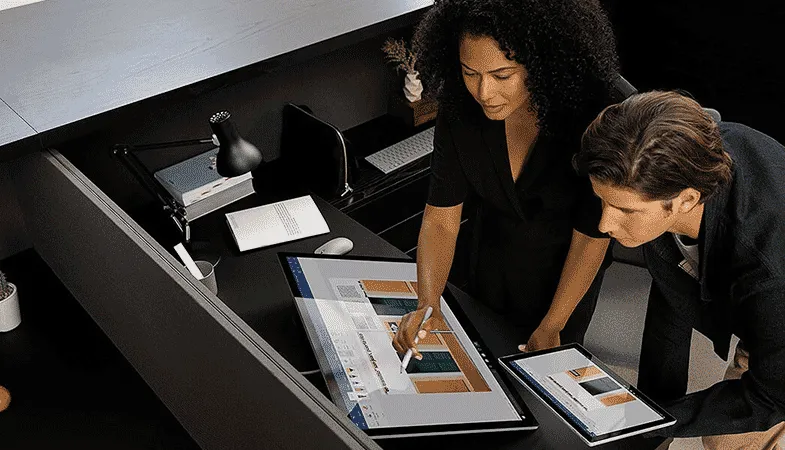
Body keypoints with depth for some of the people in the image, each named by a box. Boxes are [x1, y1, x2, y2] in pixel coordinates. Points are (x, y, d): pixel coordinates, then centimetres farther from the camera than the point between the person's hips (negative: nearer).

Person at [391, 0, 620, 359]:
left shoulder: (591, 115, -33)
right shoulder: (459, 108, -25)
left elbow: (591, 235, -22)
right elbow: (440, 220, -21)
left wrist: (552, 326, -17)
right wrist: (427, 304, -35)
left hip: (566, 266, -3)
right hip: (493, 256, 3)